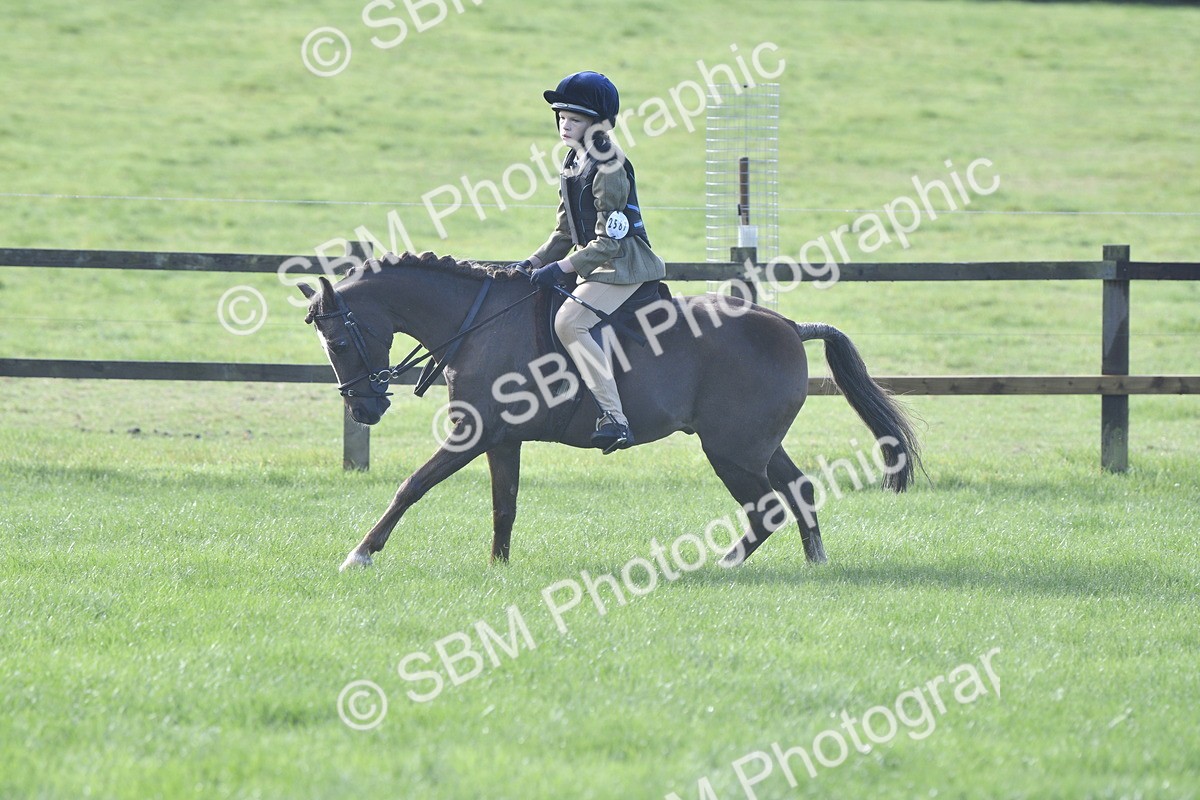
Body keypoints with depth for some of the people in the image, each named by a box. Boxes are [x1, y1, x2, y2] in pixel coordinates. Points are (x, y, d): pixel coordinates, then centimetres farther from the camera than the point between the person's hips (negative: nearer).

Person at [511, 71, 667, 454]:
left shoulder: (609, 169, -16)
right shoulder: (573, 165, 13)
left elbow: (609, 240, -20)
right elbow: (566, 234, 19)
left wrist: (562, 268, -25)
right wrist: (532, 263, 7)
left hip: (623, 265, -11)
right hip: (593, 264, 11)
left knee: (570, 321, -27)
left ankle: (614, 419, -34)